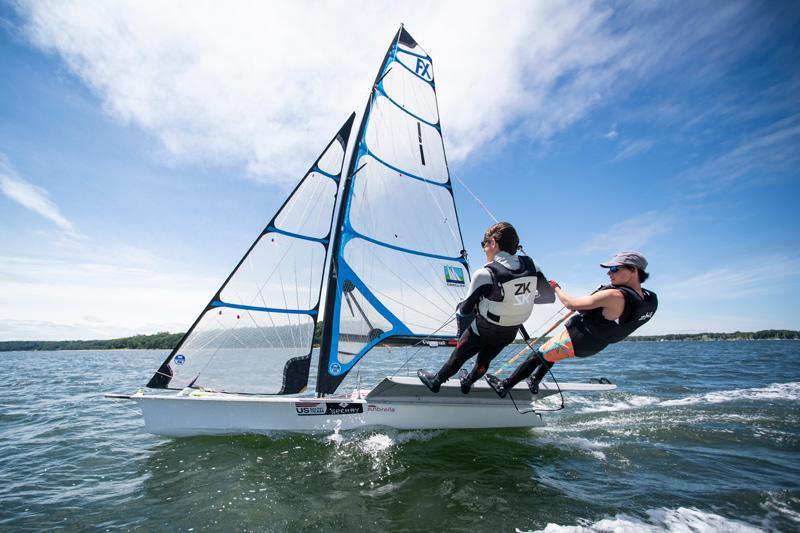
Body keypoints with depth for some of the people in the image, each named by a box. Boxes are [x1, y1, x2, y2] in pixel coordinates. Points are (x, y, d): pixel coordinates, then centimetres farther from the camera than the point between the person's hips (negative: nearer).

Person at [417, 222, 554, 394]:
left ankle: (436, 381, 43)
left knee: (457, 358, 21)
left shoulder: (485, 274, -29)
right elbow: (550, 297, -1)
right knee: (484, 361, 29)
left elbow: (466, 309, -18)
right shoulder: (530, 266, -15)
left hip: (482, 330, -4)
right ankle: (467, 383, 53)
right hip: (510, 333, 5)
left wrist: (459, 309, 5)